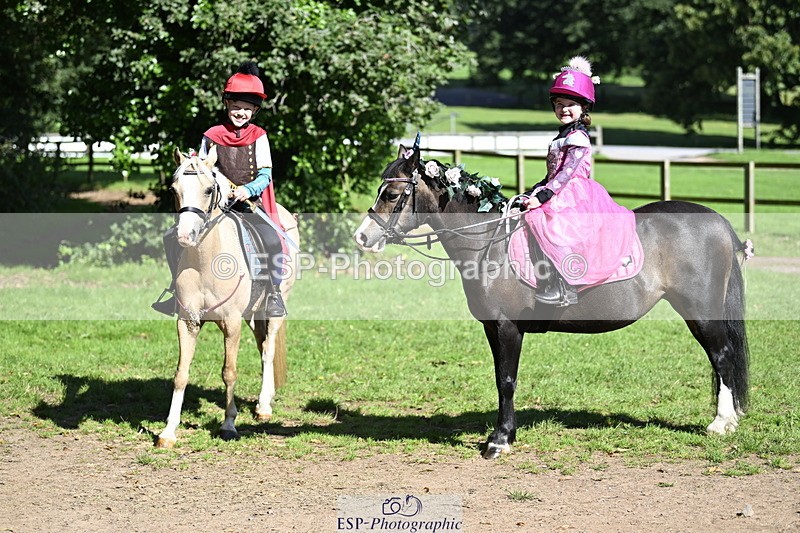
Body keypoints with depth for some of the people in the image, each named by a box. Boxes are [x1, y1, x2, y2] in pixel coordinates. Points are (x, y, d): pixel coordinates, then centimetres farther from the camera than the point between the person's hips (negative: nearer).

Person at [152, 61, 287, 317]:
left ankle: (274, 293, -11)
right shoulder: (211, 136, 7)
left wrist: (248, 189, -22)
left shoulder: (258, 137, 2)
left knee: (273, 241, -30)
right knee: (173, 238, -9)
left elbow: (265, 175, -3)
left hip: (250, 203, -3)